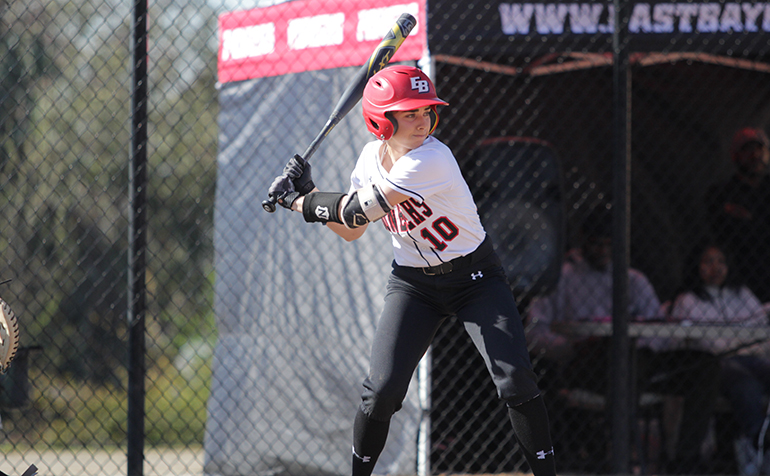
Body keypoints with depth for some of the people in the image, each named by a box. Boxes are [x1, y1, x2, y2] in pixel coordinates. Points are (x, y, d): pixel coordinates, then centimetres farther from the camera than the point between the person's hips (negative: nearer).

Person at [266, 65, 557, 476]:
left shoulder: (431, 160, -28)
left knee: (516, 379, -18)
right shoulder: (372, 157, -4)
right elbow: (350, 230, 8)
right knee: (381, 390, -10)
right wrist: (306, 192, -3)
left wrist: (298, 202, -15)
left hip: (475, 278, -5)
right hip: (412, 284, 5)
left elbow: (360, 210, -27)